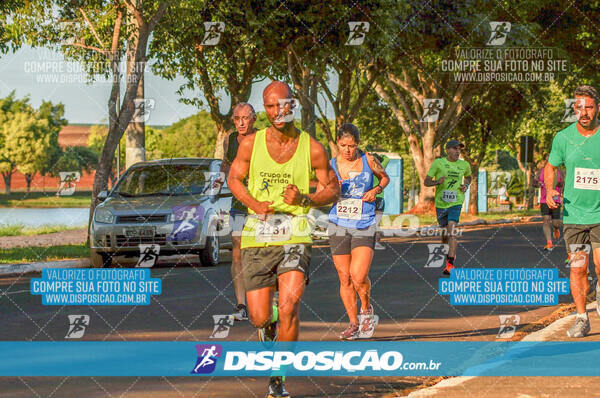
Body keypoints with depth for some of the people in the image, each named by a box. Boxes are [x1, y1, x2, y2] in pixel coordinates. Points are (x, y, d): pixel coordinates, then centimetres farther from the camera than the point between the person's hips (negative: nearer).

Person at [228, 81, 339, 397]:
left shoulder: (312, 149, -3)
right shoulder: (251, 144, -1)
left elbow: (333, 190, 7)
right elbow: (234, 178, 13)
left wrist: (304, 199, -14)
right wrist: (254, 203, -7)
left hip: (295, 237, -1)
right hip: (257, 237, 2)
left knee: (289, 307, -21)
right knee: (259, 318, 2)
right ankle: (270, 329, 43)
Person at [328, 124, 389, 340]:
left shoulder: (368, 161, -1)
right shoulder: (330, 166, 1)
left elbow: (385, 178, 17)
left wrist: (376, 190, -3)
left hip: (364, 227, -2)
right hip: (338, 225, 2)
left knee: (358, 276, -16)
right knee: (345, 279, 4)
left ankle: (366, 309, 14)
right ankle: (353, 323, 18)